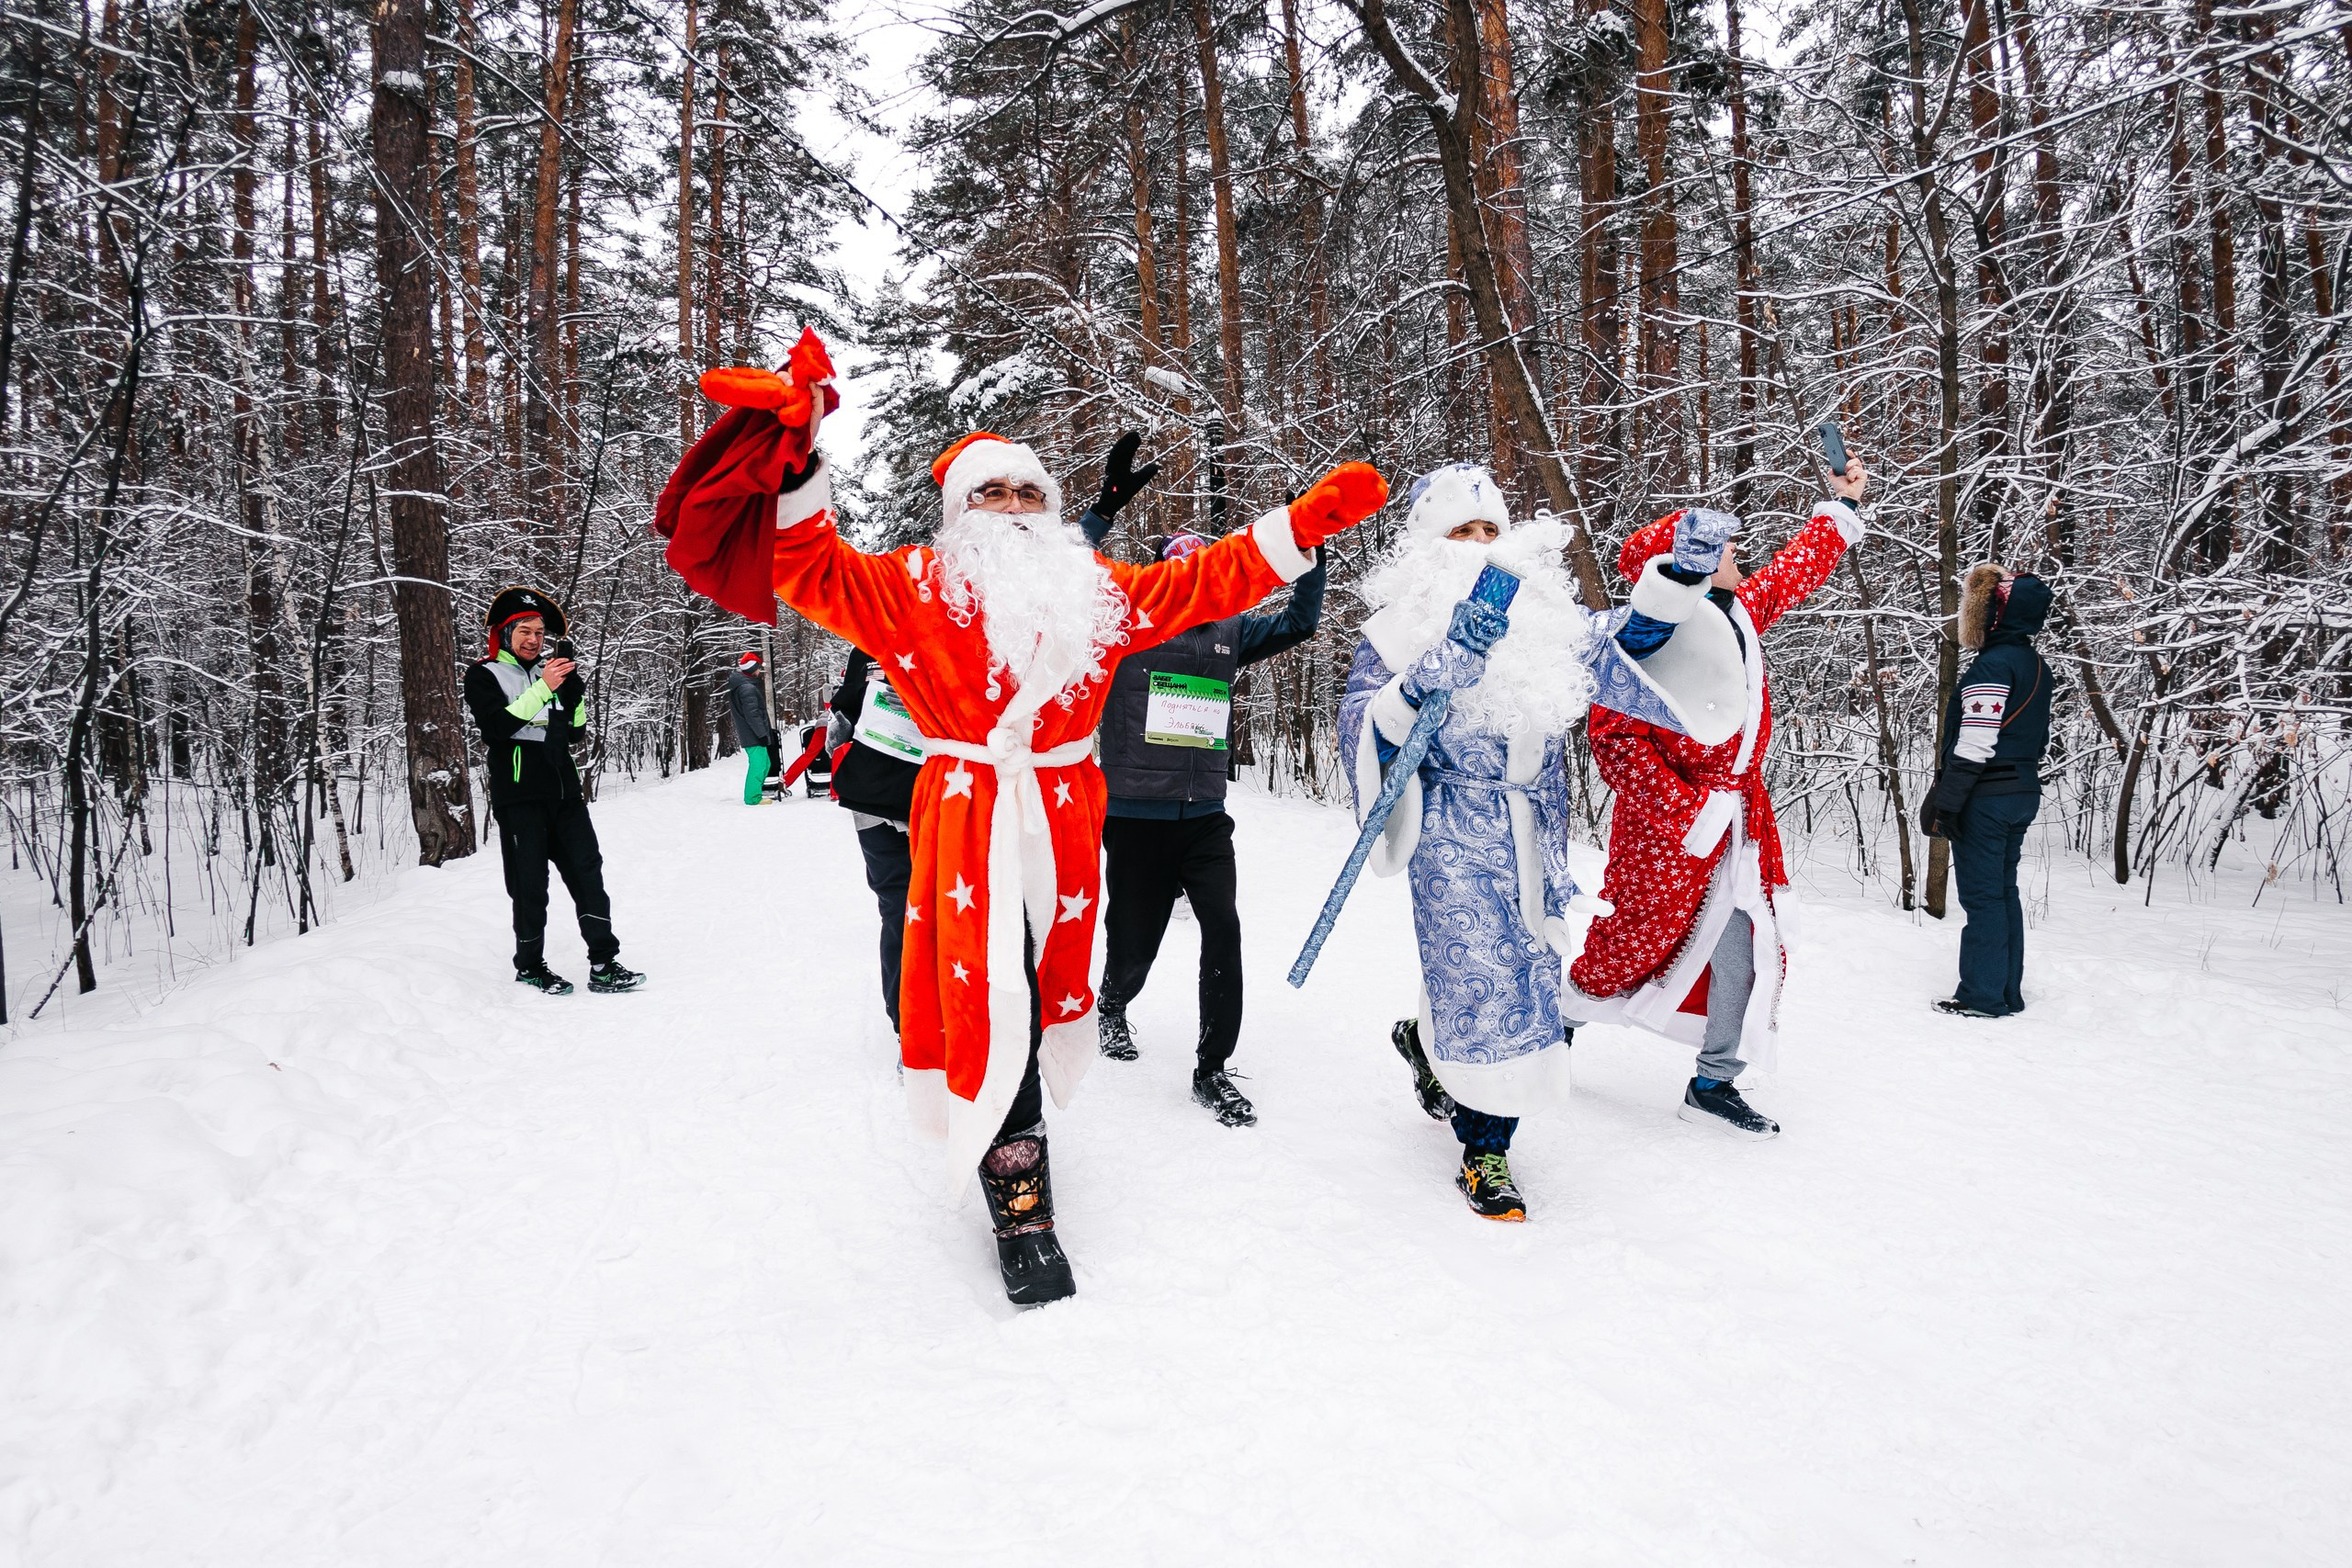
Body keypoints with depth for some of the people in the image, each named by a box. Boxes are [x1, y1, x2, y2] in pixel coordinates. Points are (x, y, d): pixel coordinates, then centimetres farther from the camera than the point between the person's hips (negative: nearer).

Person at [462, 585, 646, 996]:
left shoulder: (551, 671, 19)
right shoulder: (484, 675, 3)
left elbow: (576, 734, 17)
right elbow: (497, 724, -15)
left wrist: (576, 696, 0)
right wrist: (543, 689, -21)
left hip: (565, 792, 5)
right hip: (519, 796, -5)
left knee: (587, 872, -1)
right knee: (530, 886, -1)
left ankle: (604, 964, 1)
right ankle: (529, 967, 15)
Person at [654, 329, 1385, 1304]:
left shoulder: (1095, 590, 13)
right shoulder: (916, 589, 4)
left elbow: (1207, 583, 15)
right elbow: (812, 569, -5)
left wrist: (1306, 523, 9)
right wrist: (794, 456, -20)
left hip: (1064, 813, 4)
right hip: (968, 813, -4)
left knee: (1052, 982, 12)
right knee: (990, 993, -10)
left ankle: (1008, 1116, 35)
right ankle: (1017, 1196, 0)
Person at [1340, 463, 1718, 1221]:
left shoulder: (1540, 613, 10)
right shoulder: (1399, 632, -2)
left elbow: (1625, 637, 12)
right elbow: (1363, 729, -11)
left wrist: (1680, 574, -3)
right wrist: (1417, 688, -30)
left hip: (1535, 838, 5)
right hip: (1455, 844, -5)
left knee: (1532, 973, 8)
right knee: (1483, 978, -7)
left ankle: (1428, 1042, 39)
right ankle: (1483, 1153, 11)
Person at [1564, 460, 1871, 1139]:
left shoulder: (1742, 612, 9)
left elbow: (1795, 571, 29)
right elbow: (1613, 733, -22)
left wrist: (1841, 506, 35)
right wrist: (1684, 810, -24)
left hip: (1738, 818, 8)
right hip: (1670, 822, -8)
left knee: (1745, 944, 8)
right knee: (1642, 937, 5)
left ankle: (1714, 1083, 20)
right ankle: (1564, 1015, 31)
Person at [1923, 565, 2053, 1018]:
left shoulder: (1992, 665, -16)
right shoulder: (2036, 665, 13)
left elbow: (1974, 745, -21)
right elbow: (2038, 739, 18)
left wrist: (1944, 804, -19)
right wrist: (2021, 784, 23)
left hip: (1986, 798, -9)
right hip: (2023, 794, 9)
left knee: (1981, 896, -3)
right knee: (2004, 892, 14)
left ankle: (1983, 996, 2)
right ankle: (2008, 992, 20)